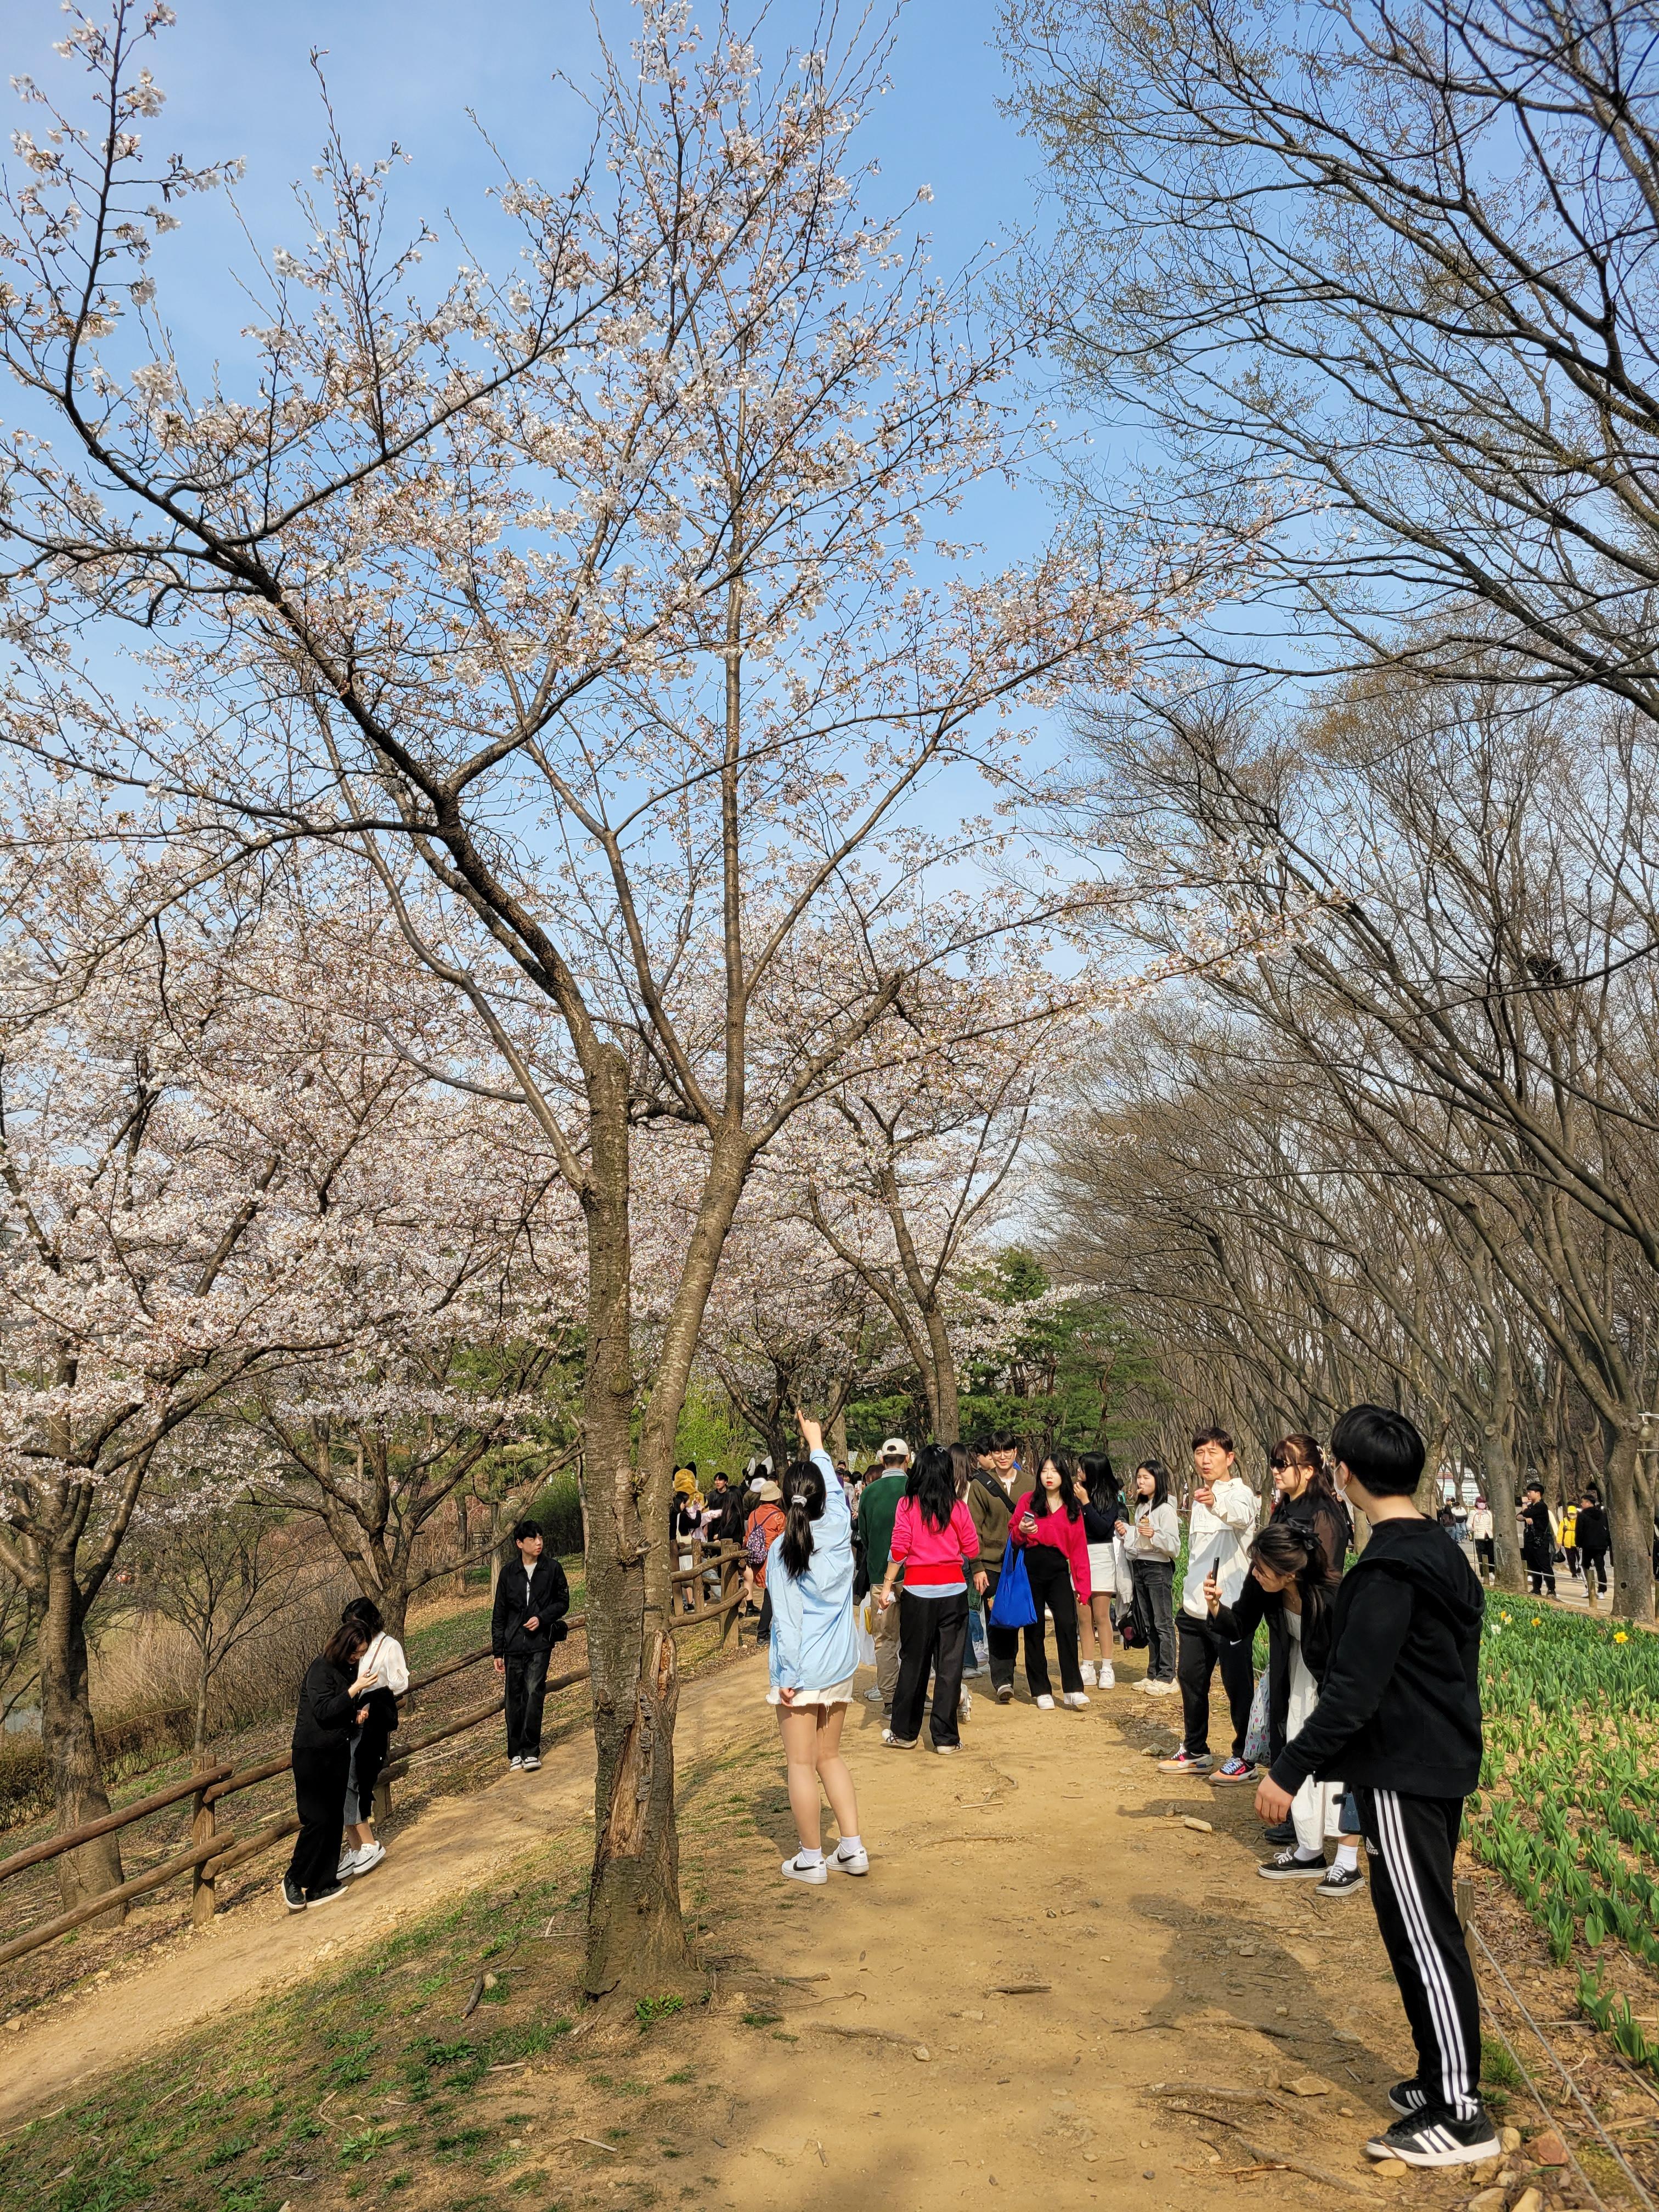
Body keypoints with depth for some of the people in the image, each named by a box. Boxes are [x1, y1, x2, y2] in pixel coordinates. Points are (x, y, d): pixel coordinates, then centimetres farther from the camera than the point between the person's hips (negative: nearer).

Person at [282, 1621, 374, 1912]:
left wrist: (359, 1715, 1)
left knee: (335, 1821, 8)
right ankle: (294, 1880, 9)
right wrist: (356, 1689, -26)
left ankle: (322, 1887, 14)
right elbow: (324, 1711, -22)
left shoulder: (349, 1670, 10)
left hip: (339, 1754, 8)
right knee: (317, 1819, -9)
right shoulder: (321, 1669, -14)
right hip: (312, 1754, -8)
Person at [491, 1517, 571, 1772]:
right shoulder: (508, 1574, 7)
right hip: (513, 1645, 2)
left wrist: (542, 1618, -9)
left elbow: (563, 1602, 8)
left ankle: (531, 1751, -11)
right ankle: (516, 1753, 14)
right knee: (515, 1698, 4)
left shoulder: (552, 1568, 4)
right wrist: (497, 1652, 8)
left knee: (534, 1691, -14)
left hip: (540, 1642, -2)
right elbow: (499, 1616, 10)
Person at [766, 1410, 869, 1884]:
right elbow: (837, 1492, 16)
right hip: (840, 1666, 5)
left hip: (800, 1669, -5)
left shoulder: (781, 1551, -13)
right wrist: (816, 1443, 28)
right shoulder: (839, 1532, -4)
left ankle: (811, 1859, 14)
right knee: (829, 1757, 18)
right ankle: (853, 1848, 18)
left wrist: (788, 1676, -10)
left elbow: (786, 1619, -14)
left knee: (801, 1764, 6)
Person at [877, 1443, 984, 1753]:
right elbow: (971, 1548, 6)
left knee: (913, 1663, 11)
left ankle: (904, 1733, 20)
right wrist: (977, 1572, 27)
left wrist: (887, 1586, -4)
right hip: (954, 1589, 1)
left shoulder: (907, 1504, -5)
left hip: (918, 1591, 0)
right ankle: (946, 1738, 9)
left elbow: (899, 1549, -9)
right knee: (950, 1664, 6)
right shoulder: (958, 1507, -1)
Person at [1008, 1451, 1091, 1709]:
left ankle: (1073, 1689, -6)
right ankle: (1041, 1691, 15)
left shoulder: (1073, 1508, 9)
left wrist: (1082, 1584, 2)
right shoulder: (1028, 1500, 4)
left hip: (1059, 1570, 1)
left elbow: (1079, 1549, 7)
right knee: (1034, 1630, 5)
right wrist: (1022, 1531, -16)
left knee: (1067, 1624, -14)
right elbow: (1012, 1535, 8)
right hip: (1031, 1568, 0)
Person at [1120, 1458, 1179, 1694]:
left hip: (1158, 1568, -8)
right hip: (1139, 1567, 8)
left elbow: (1174, 1546, -14)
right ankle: (1153, 1673, 20)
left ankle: (1167, 1678, -1)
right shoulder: (1140, 1508, 14)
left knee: (1163, 1624, -4)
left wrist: (1155, 1534, -28)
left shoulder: (1165, 1509, -11)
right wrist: (1126, 1532, 3)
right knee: (1149, 1624, 13)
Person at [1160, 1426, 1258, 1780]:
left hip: (1230, 1608, -8)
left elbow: (1241, 1515, -37)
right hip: (1194, 1608, 8)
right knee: (1190, 1677, 14)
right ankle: (1195, 1752, 28)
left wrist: (1215, 1503, -57)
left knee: (1237, 1683, -1)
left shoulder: (1240, 1492, -11)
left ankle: (1244, 1758, 11)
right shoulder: (1199, 1498, 16)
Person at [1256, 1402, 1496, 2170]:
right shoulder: (1441, 1550, 9)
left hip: (1404, 1774, -10)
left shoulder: (1389, 1567, -21)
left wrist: (1288, 1769, -20)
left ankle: (1458, 2116, 6)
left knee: (1423, 1933, -2)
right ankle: (1442, 2080, 26)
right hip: (1440, 1762, 10)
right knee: (1424, 1927, 17)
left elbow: (1352, 1688, -24)